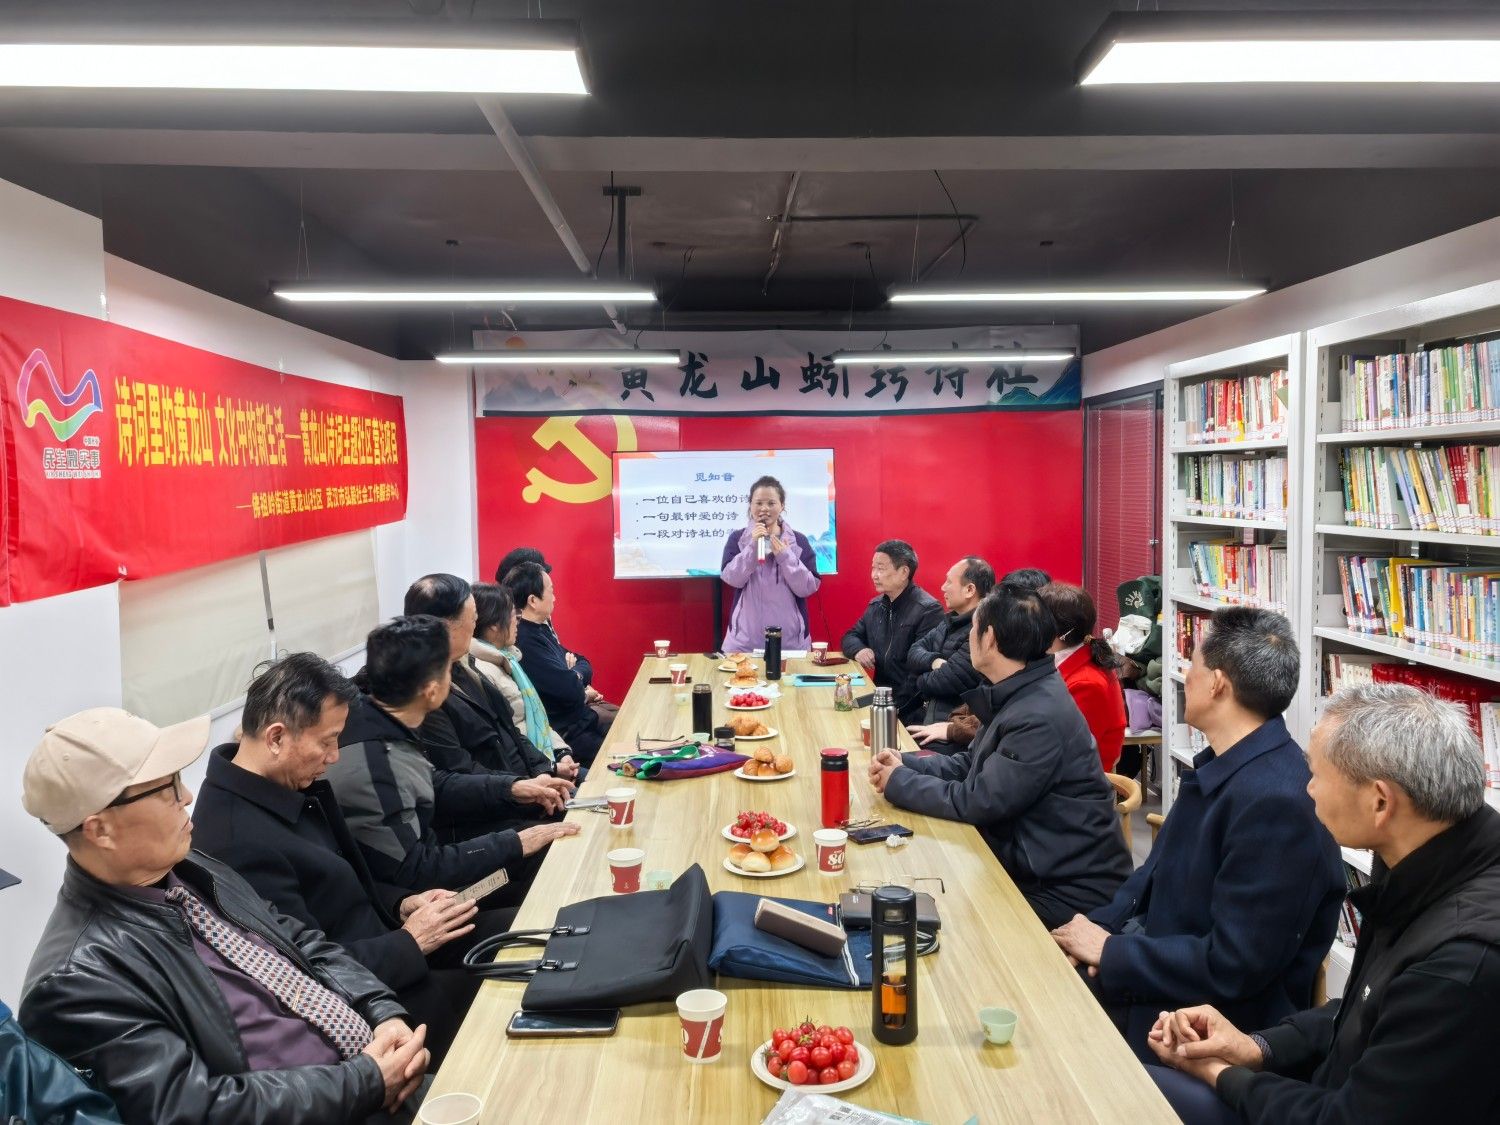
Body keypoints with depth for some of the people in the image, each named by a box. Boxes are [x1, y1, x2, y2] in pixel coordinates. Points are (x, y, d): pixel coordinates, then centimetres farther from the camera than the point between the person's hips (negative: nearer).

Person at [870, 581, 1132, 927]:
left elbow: (976, 802, -23)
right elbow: (972, 763, 13)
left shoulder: (1039, 718, -27)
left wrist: (898, 781, -10)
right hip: (1035, 868, 9)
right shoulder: (1019, 696, 5)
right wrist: (906, 764, -2)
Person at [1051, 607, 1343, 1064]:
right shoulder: (1218, 766, 4)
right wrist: (1096, 929, -4)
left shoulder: (1276, 802, -27)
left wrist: (1111, 953, -16)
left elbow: (1232, 967, -26)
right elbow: (1157, 875, 12)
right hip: (1160, 976, 8)